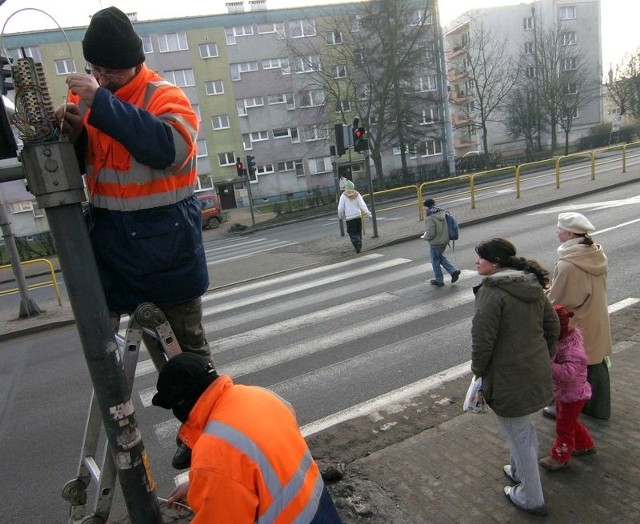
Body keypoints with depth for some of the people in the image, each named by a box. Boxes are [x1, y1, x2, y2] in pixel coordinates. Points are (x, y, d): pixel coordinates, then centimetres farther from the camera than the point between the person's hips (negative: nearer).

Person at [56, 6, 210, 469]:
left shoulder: (165, 96, -10)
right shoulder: (86, 96, 7)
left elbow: (172, 147, -31)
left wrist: (103, 103, -30)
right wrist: (73, 134, -11)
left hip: (167, 240, -4)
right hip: (108, 237, 5)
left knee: (188, 340, 10)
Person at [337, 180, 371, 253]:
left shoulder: (343, 196, -4)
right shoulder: (357, 195, 3)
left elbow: (340, 208, -4)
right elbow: (362, 205, -3)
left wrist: (341, 216, 11)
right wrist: (368, 214, -1)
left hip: (349, 218, -3)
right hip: (358, 216, 3)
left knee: (352, 233, -2)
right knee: (359, 232, 16)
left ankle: (357, 245, -21)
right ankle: (359, 247, 18)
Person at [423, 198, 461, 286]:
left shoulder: (430, 218, -25)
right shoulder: (443, 213, -1)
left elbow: (430, 234, -26)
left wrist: (424, 236, -6)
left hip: (435, 244, -8)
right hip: (445, 240, 8)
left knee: (435, 261, 11)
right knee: (441, 257, 28)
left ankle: (439, 280, 25)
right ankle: (454, 271, 19)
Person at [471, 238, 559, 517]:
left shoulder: (492, 291, -23)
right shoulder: (533, 285, 3)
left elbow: (482, 339, -22)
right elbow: (552, 326, 10)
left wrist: (478, 369, -6)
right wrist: (543, 358, 20)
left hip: (509, 378, -8)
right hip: (537, 371, 8)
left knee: (518, 435, 10)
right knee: (524, 427, 27)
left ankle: (531, 499, 27)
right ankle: (521, 471, 48)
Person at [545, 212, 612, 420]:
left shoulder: (567, 265, -29)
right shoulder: (597, 255, -3)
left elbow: (557, 300, -20)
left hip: (575, 327, -8)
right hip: (597, 325, 8)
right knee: (596, 364, 20)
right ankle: (598, 407, 37)